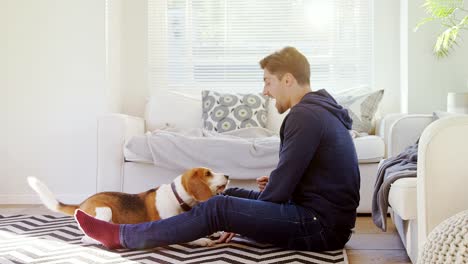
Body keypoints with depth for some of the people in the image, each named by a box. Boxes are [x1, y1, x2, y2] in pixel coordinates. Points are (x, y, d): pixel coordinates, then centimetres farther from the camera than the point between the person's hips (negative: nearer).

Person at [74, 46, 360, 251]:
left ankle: (122, 236, -4)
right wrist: (275, 184, 7)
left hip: (321, 226, -10)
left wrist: (243, 221, -5)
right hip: (327, 218, 10)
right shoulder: (320, 108, 14)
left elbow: (280, 187, -18)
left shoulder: (304, 115, -18)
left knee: (220, 208, -16)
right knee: (233, 194, 15)